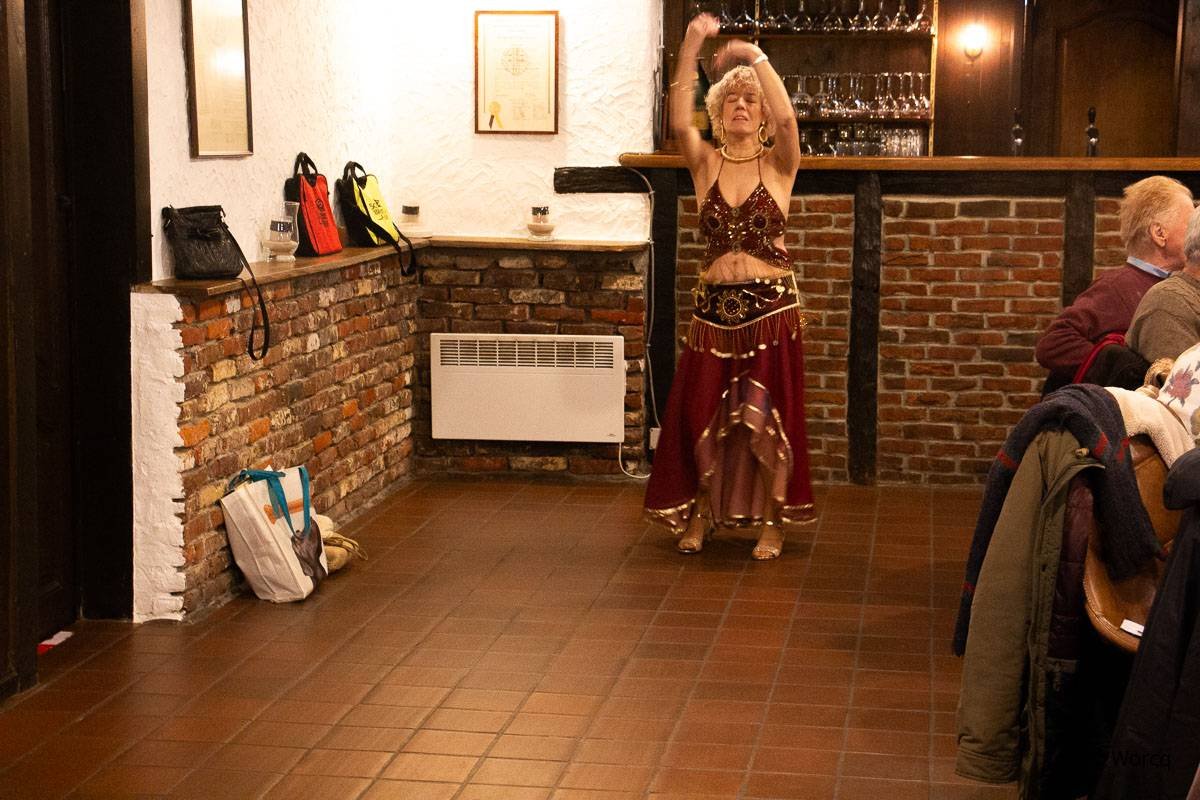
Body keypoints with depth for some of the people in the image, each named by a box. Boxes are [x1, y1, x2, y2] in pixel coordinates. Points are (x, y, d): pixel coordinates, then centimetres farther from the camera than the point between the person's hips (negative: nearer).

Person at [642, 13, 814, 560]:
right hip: (714, 306, 2)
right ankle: (701, 513, 24)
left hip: (771, 307, -2)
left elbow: (786, 117, -22)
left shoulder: (778, 163, -1)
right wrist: (691, 47, -24)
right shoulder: (705, 162, 3)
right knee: (702, 413, 7)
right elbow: (679, 121, -16)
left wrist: (756, 57, -23)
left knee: (767, 415, 3)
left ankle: (772, 520, 16)